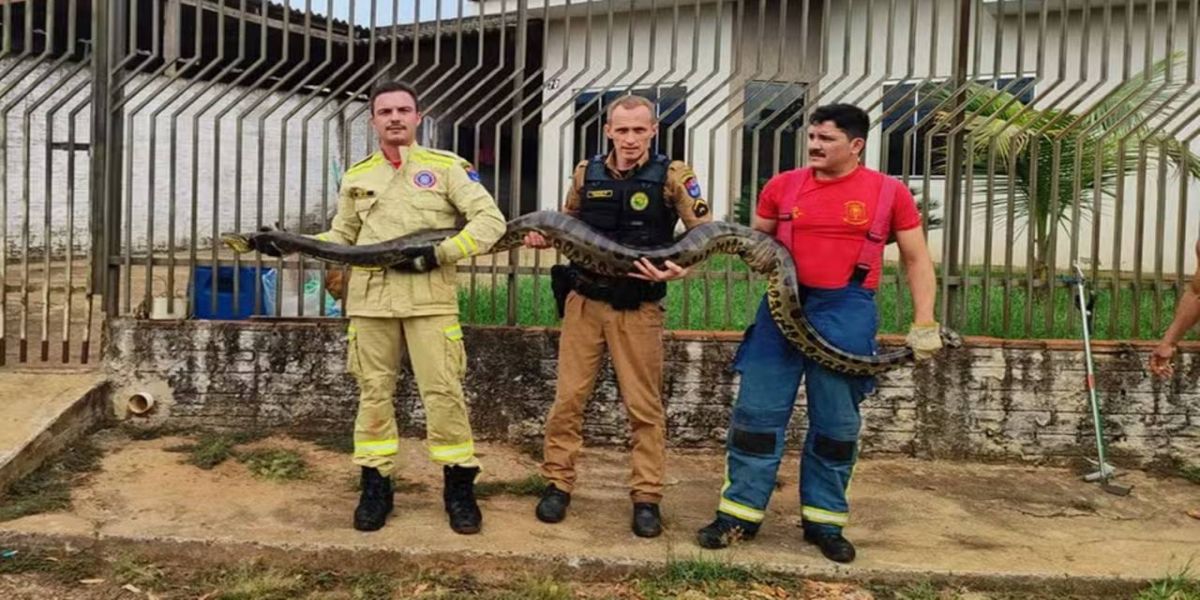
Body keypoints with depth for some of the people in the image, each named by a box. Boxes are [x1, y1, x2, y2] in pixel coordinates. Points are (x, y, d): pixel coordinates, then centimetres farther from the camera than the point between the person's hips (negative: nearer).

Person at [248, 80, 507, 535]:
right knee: (374, 393, 7)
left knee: (443, 392, -4)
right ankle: (375, 486, 18)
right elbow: (340, 237, 21)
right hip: (370, 302, 4)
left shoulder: (445, 167, 3)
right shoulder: (357, 176, 15)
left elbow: (490, 220, -3)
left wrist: (439, 253, -13)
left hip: (430, 300, -3)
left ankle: (459, 487, 8)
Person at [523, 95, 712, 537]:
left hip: (638, 307, -2)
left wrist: (682, 267, -27)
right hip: (584, 300, 3)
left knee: (645, 405, 4)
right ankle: (557, 484, 20)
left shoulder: (672, 176, -5)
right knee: (569, 396, 5)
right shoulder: (586, 173, 5)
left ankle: (647, 497, 15)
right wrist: (542, 237, -2)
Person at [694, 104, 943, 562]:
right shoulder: (783, 185, 6)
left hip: (845, 313, -1)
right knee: (757, 411, 1)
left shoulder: (888, 192, 1)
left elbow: (917, 261, 6)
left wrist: (924, 324, -1)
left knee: (835, 422, 8)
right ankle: (741, 511, 13)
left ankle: (824, 521, 22)